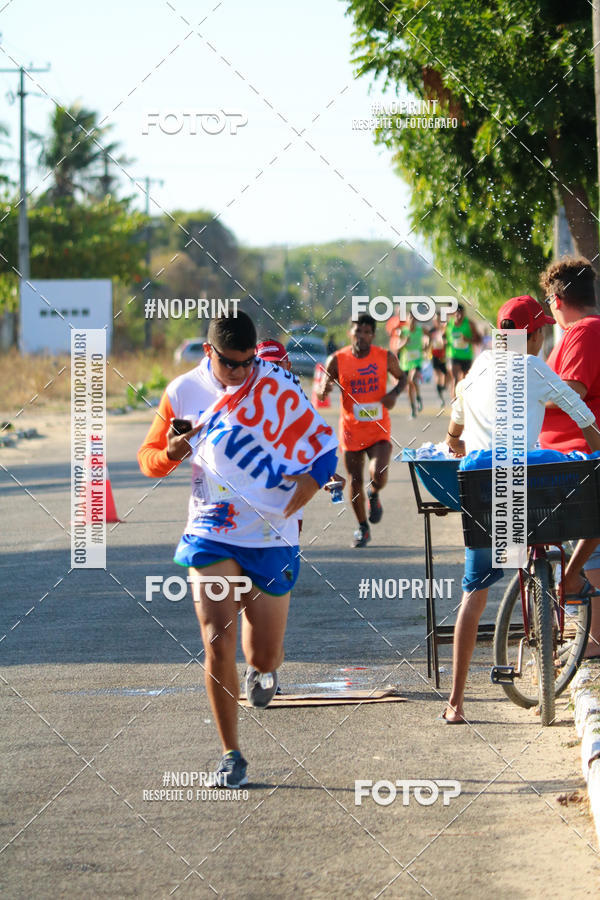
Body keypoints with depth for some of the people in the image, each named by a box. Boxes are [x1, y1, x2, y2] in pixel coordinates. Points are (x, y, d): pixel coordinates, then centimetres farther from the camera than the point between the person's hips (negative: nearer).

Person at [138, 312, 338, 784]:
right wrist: (171, 453, -14)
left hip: (271, 539, 0)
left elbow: (325, 450, -2)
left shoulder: (277, 386, -6)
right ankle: (231, 754, 1)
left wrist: (286, 510, -7)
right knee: (217, 644, -13)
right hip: (210, 536, 1)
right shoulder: (184, 392, 0)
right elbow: (148, 459, 10)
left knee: (265, 655, 4)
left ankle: (262, 669, 44)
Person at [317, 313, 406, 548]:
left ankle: (374, 495, 18)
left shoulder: (386, 358, -5)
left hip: (379, 430, -1)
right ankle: (362, 527, 27)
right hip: (351, 430, 1)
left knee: (379, 476, -19)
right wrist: (324, 390, -23)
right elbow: (322, 392, 1)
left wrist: (394, 394, -7)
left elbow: (402, 377, 13)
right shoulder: (337, 360, -7)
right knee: (355, 482, 6)